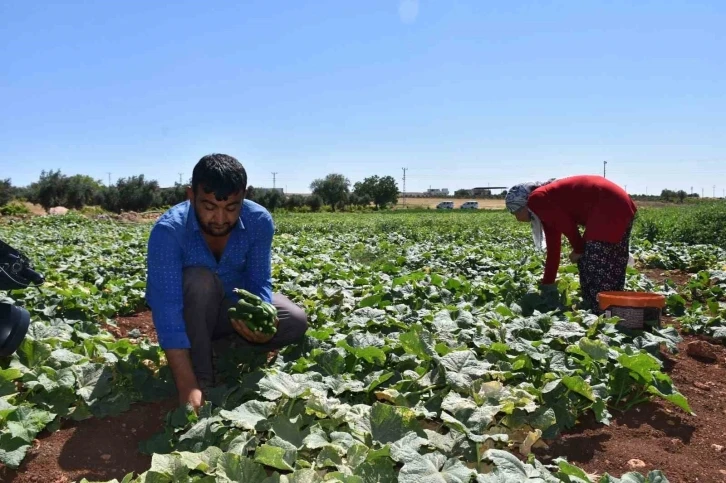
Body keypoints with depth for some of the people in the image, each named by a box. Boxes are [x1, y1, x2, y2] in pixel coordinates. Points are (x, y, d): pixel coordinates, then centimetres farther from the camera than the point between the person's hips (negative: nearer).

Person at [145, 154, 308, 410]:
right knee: (199, 279, -36)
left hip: (234, 305, 3)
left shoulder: (260, 221, -22)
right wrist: (187, 387, -45)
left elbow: (259, 282, -16)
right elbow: (167, 307, -38)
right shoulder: (168, 230, -32)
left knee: (296, 322, -18)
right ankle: (200, 379, -21)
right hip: (189, 311, -3)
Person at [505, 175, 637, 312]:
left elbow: (568, 226, -13)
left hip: (610, 207, -10)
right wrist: (547, 285, 26)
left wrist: (578, 250, 5)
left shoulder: (536, 200, -6)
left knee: (595, 265, -5)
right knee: (611, 266, 15)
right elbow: (553, 248, 24)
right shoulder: (546, 209, 21)